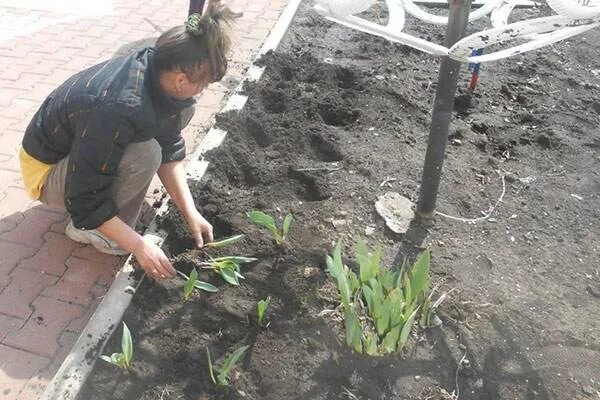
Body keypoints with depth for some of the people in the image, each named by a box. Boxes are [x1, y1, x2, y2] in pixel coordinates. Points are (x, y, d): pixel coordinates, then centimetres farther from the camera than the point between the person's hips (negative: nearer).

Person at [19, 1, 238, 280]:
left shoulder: (156, 68, -17)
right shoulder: (117, 109, -40)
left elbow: (170, 149, -6)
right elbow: (86, 202, -31)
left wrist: (191, 213, -10)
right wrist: (139, 246, -28)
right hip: (48, 169, -7)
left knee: (180, 110, -4)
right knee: (145, 154, -34)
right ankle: (88, 229, -9)